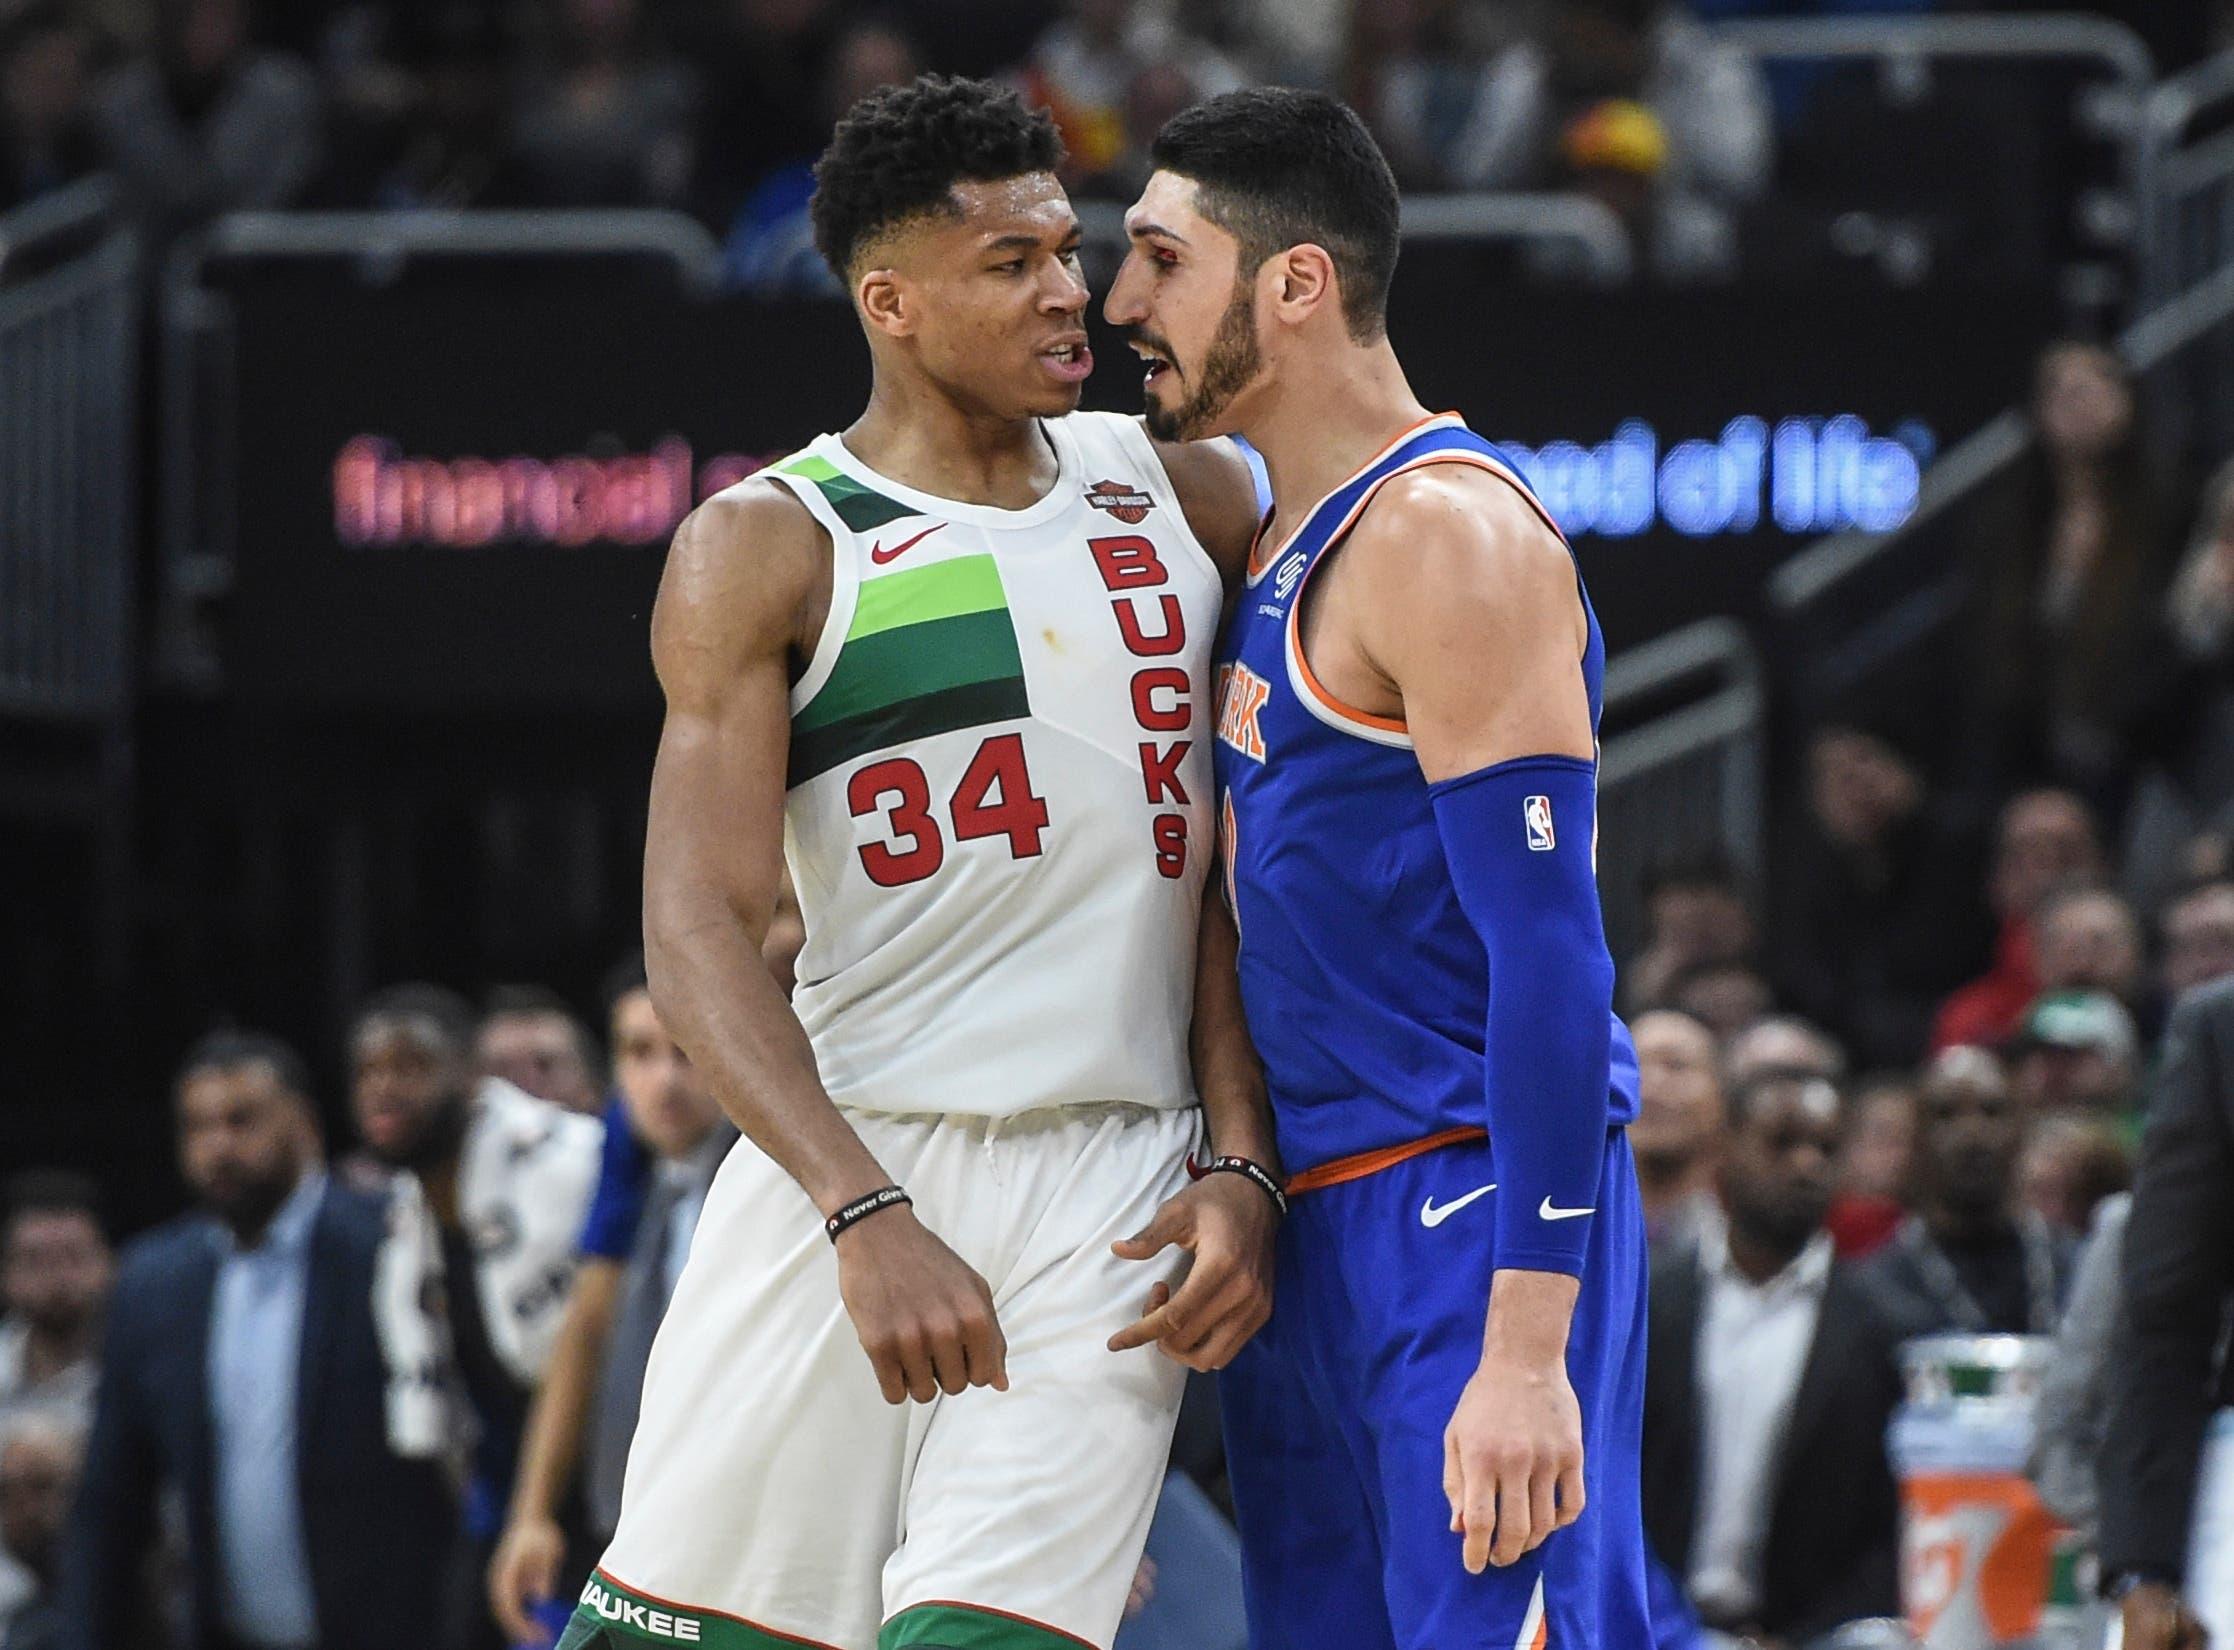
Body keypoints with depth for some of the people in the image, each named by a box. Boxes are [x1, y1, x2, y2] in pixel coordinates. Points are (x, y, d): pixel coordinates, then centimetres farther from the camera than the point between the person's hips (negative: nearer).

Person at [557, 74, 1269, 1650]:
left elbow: (1231, 873, 14)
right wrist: (864, 1213, -23)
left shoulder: (1187, 496, 12)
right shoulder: (770, 549, -1)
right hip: (854, 1155, -2)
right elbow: (697, 927, -10)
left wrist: (1246, 1169, 0)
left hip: (1121, 1192, 2)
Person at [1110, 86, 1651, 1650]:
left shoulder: (1447, 534, -13)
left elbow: (1550, 953, -19)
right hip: (1315, 1229, 10)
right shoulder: (1282, 550, 18)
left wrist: (1529, 1352, -24)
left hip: (1469, 1223, -10)